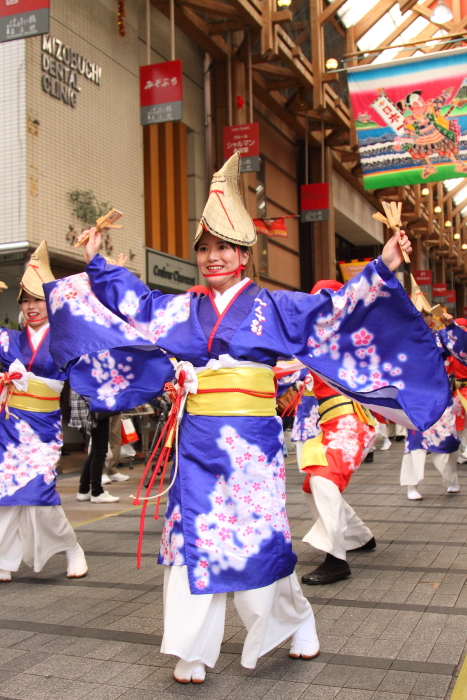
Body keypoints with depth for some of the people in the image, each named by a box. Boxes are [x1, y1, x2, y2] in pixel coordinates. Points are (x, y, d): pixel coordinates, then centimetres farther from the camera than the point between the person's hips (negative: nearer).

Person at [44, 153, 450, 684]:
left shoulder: (271, 306, 1)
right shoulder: (183, 309, 11)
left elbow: (330, 309, -6)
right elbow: (133, 304, 22)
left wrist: (381, 272, -16)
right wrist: (96, 264, 24)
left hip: (250, 435, -3)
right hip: (198, 435, 3)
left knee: (257, 531, 4)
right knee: (194, 532, 3)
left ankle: (296, 622, 30)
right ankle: (192, 650, 14)